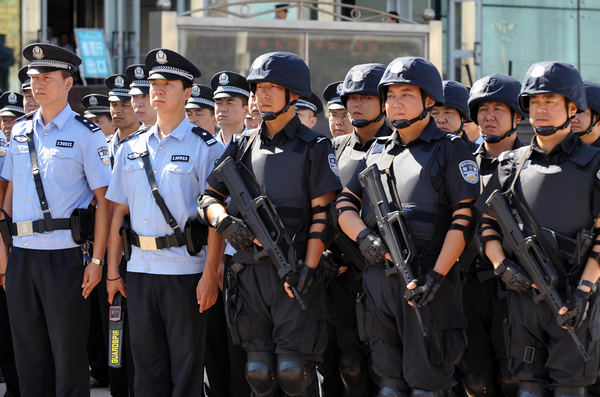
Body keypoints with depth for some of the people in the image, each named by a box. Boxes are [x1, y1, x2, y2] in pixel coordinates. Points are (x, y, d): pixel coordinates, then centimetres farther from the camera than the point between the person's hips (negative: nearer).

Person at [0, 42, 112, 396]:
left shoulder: (87, 135, -3)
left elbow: (104, 201, -5)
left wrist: (97, 260, -11)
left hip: (64, 256, -5)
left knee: (68, 356, 0)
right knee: (29, 354, 10)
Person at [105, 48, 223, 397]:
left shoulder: (205, 147, -3)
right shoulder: (132, 148, 11)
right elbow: (118, 211, 13)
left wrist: (210, 274, -13)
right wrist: (113, 270, 9)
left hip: (185, 269, -4)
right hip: (140, 268, 4)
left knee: (185, 368, 1)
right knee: (147, 366, 10)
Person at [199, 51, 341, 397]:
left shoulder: (315, 147, 1)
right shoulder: (244, 146, 14)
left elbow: (322, 213, -5)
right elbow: (210, 197, 16)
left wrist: (308, 267, -14)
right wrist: (225, 223, -7)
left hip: (295, 271, -5)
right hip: (251, 272, 5)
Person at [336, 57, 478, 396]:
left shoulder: (451, 150, 1)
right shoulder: (378, 151, 19)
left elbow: (463, 219, -6)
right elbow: (345, 205, 15)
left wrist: (436, 276, -15)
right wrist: (364, 237, -7)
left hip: (426, 281, -5)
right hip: (378, 277, 5)